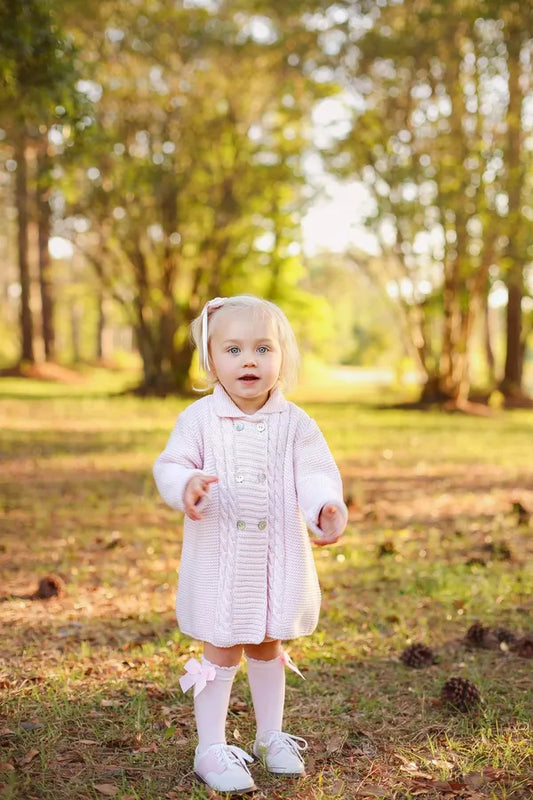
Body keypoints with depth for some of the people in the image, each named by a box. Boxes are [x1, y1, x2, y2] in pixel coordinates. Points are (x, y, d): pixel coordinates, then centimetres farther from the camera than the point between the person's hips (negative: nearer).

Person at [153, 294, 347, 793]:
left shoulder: (294, 423, -3)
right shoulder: (199, 419, -8)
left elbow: (315, 473, -8)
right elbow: (170, 465, -10)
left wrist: (326, 507, -28)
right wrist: (186, 486, -33)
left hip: (278, 559, 3)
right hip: (217, 559, -2)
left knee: (268, 647, 18)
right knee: (221, 653, 4)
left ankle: (270, 736, 35)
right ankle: (210, 749, 16)